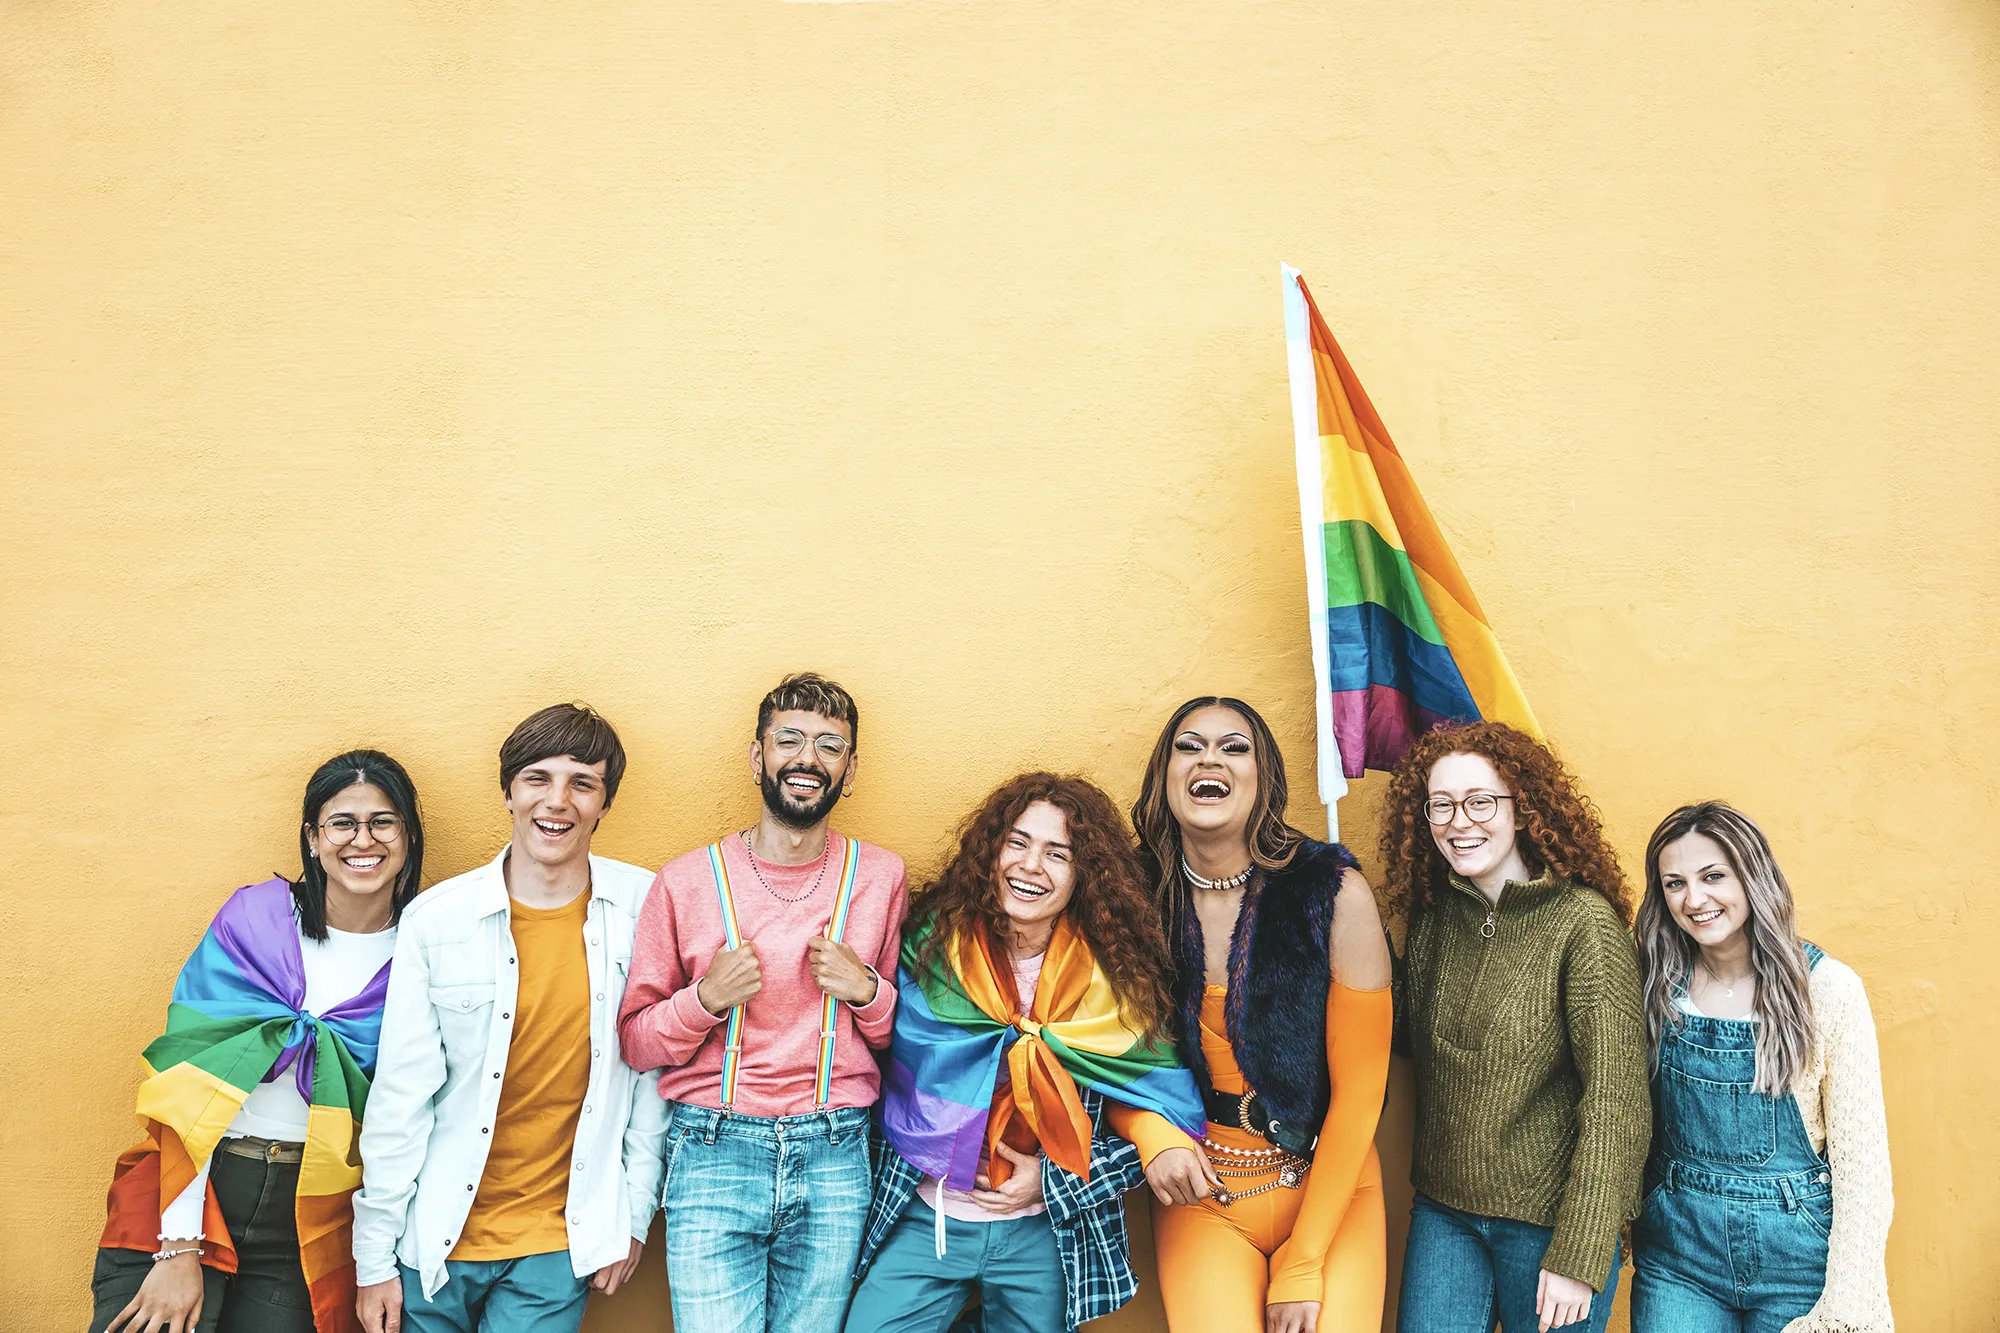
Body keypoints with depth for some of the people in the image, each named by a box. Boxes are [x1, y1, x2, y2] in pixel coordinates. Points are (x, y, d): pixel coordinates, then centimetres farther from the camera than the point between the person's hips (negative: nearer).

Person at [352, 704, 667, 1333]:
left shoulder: (642, 908, -6)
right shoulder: (436, 918, -8)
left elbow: (653, 1068, 1)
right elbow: (400, 1096, -4)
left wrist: (635, 1212, 3)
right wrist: (374, 1257, -2)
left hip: (561, 1245, 0)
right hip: (438, 1235, 0)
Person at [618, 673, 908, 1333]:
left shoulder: (881, 876, 3)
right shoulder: (687, 881, -1)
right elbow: (635, 1042, 4)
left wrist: (866, 989, -9)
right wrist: (706, 998, -14)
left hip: (835, 1159, 2)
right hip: (712, 1152, -1)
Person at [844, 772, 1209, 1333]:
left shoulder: (1113, 975, -6)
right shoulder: (933, 941, -5)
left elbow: (1154, 1105, -4)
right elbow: (888, 1063, 1)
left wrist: (1054, 1179, -11)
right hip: (922, 1222, 0)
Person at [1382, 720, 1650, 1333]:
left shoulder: (1584, 922, -15)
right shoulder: (1431, 918, 1)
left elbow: (1616, 1103, -16)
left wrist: (1579, 1257, -17)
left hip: (1548, 1218, -4)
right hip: (1442, 1211, 4)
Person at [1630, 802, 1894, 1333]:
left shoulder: (1829, 989, -11)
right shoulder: (1659, 987, -2)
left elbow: (1861, 1156, -10)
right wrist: (1622, 1225, 1)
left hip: (1794, 1249, -2)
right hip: (1676, 1253, 2)